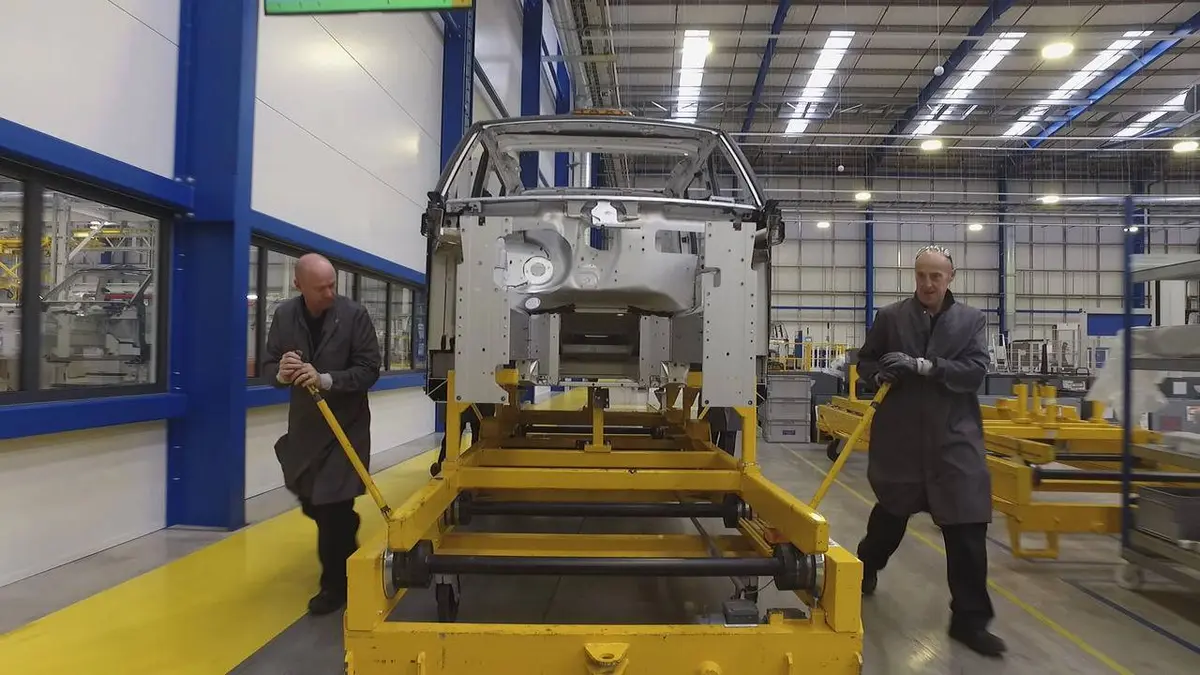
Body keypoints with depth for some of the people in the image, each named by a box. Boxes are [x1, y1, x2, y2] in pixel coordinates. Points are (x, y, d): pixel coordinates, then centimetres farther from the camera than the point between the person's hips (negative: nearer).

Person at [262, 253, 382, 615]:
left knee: (333, 505, -3)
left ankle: (335, 583, 16)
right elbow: (268, 365, 1)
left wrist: (326, 379, -29)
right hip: (304, 422, 5)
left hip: (346, 424, -4)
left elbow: (369, 369, -15)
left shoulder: (354, 314, -15)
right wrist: (281, 373, -22)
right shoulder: (284, 315, -4)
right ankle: (345, 542, 47)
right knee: (310, 501, 17)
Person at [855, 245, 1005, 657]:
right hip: (900, 435, 0)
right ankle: (865, 566, 46)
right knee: (891, 513, 18)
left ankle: (970, 618, 10)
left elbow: (975, 371, -9)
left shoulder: (972, 320, 3)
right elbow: (865, 361, 10)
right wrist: (880, 374, -13)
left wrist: (923, 366, -22)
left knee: (967, 529, -3)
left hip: (954, 437, 0)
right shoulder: (890, 317, 2)